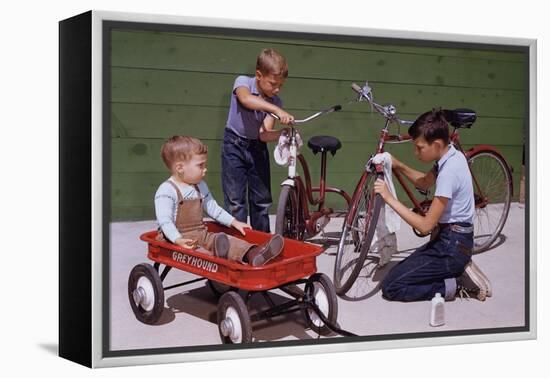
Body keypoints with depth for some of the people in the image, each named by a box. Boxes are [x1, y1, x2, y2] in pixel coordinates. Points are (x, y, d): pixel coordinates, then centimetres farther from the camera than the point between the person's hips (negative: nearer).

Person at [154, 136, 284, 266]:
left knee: (226, 240, -21)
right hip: (177, 238, -6)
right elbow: (165, 221, -19)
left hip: (200, 235, 6)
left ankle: (252, 254, -45)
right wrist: (178, 240, -33)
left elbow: (213, 208, 25)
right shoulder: (166, 191, -11)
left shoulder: (200, 186, 15)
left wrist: (234, 222, 20)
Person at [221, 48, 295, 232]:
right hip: (235, 146, -4)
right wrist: (276, 110, -53)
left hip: (257, 147, 4)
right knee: (235, 201, -7)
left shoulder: (276, 102, -8)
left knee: (262, 200, 7)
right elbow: (246, 99, -43)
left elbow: (264, 134, -17)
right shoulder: (243, 82, -17)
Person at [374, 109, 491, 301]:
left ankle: (455, 285, -6)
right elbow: (424, 182, 23)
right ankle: (460, 270, 10)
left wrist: (389, 198, -23)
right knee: (399, 273, 16)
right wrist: (398, 166, 6)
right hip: (453, 239, 10)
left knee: (390, 287, -10)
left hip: (452, 246, -10)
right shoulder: (452, 156, 3)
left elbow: (425, 225, -24)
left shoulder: (449, 171, -25)